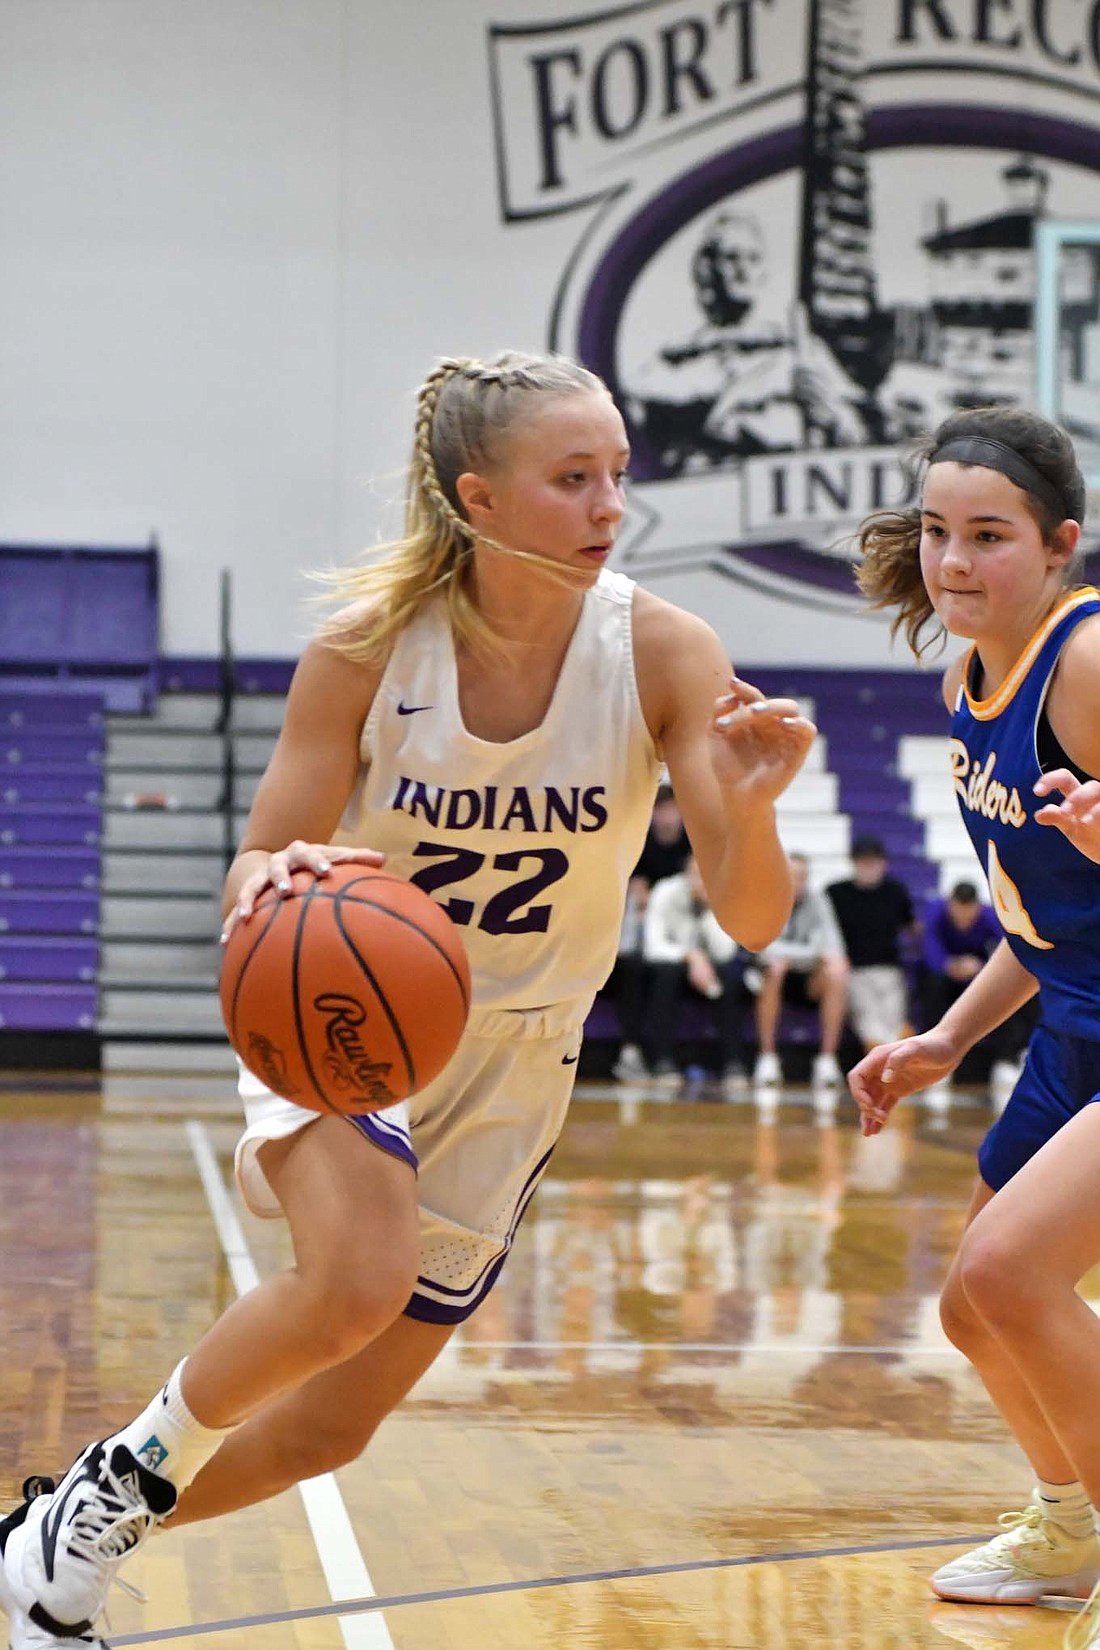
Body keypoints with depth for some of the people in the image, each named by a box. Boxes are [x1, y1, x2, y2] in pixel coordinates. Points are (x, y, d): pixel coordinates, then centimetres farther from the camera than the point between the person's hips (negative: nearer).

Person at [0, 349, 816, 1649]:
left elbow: (751, 920, -18)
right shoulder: (369, 643, -19)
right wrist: (274, 881, -37)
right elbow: (256, 879, -12)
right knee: (359, 1285, -34)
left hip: (511, 1057, 3)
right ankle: (126, 1470, -4)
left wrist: (748, 803, -39)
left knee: (332, 1427, 6)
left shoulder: (662, 654, -17)